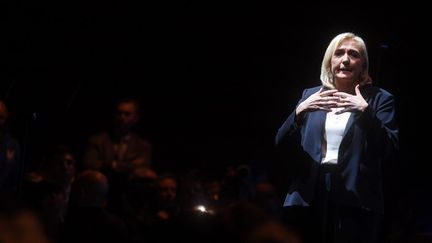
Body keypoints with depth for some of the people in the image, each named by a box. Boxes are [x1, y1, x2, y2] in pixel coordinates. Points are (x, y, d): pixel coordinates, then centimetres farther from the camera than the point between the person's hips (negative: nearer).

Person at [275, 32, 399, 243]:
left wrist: (366, 111, -18)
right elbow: (282, 146, 7)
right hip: (311, 196, 3)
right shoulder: (310, 95, 14)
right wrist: (299, 112, -10)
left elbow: (389, 149, -6)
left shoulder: (379, 99, 6)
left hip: (355, 200, -3)